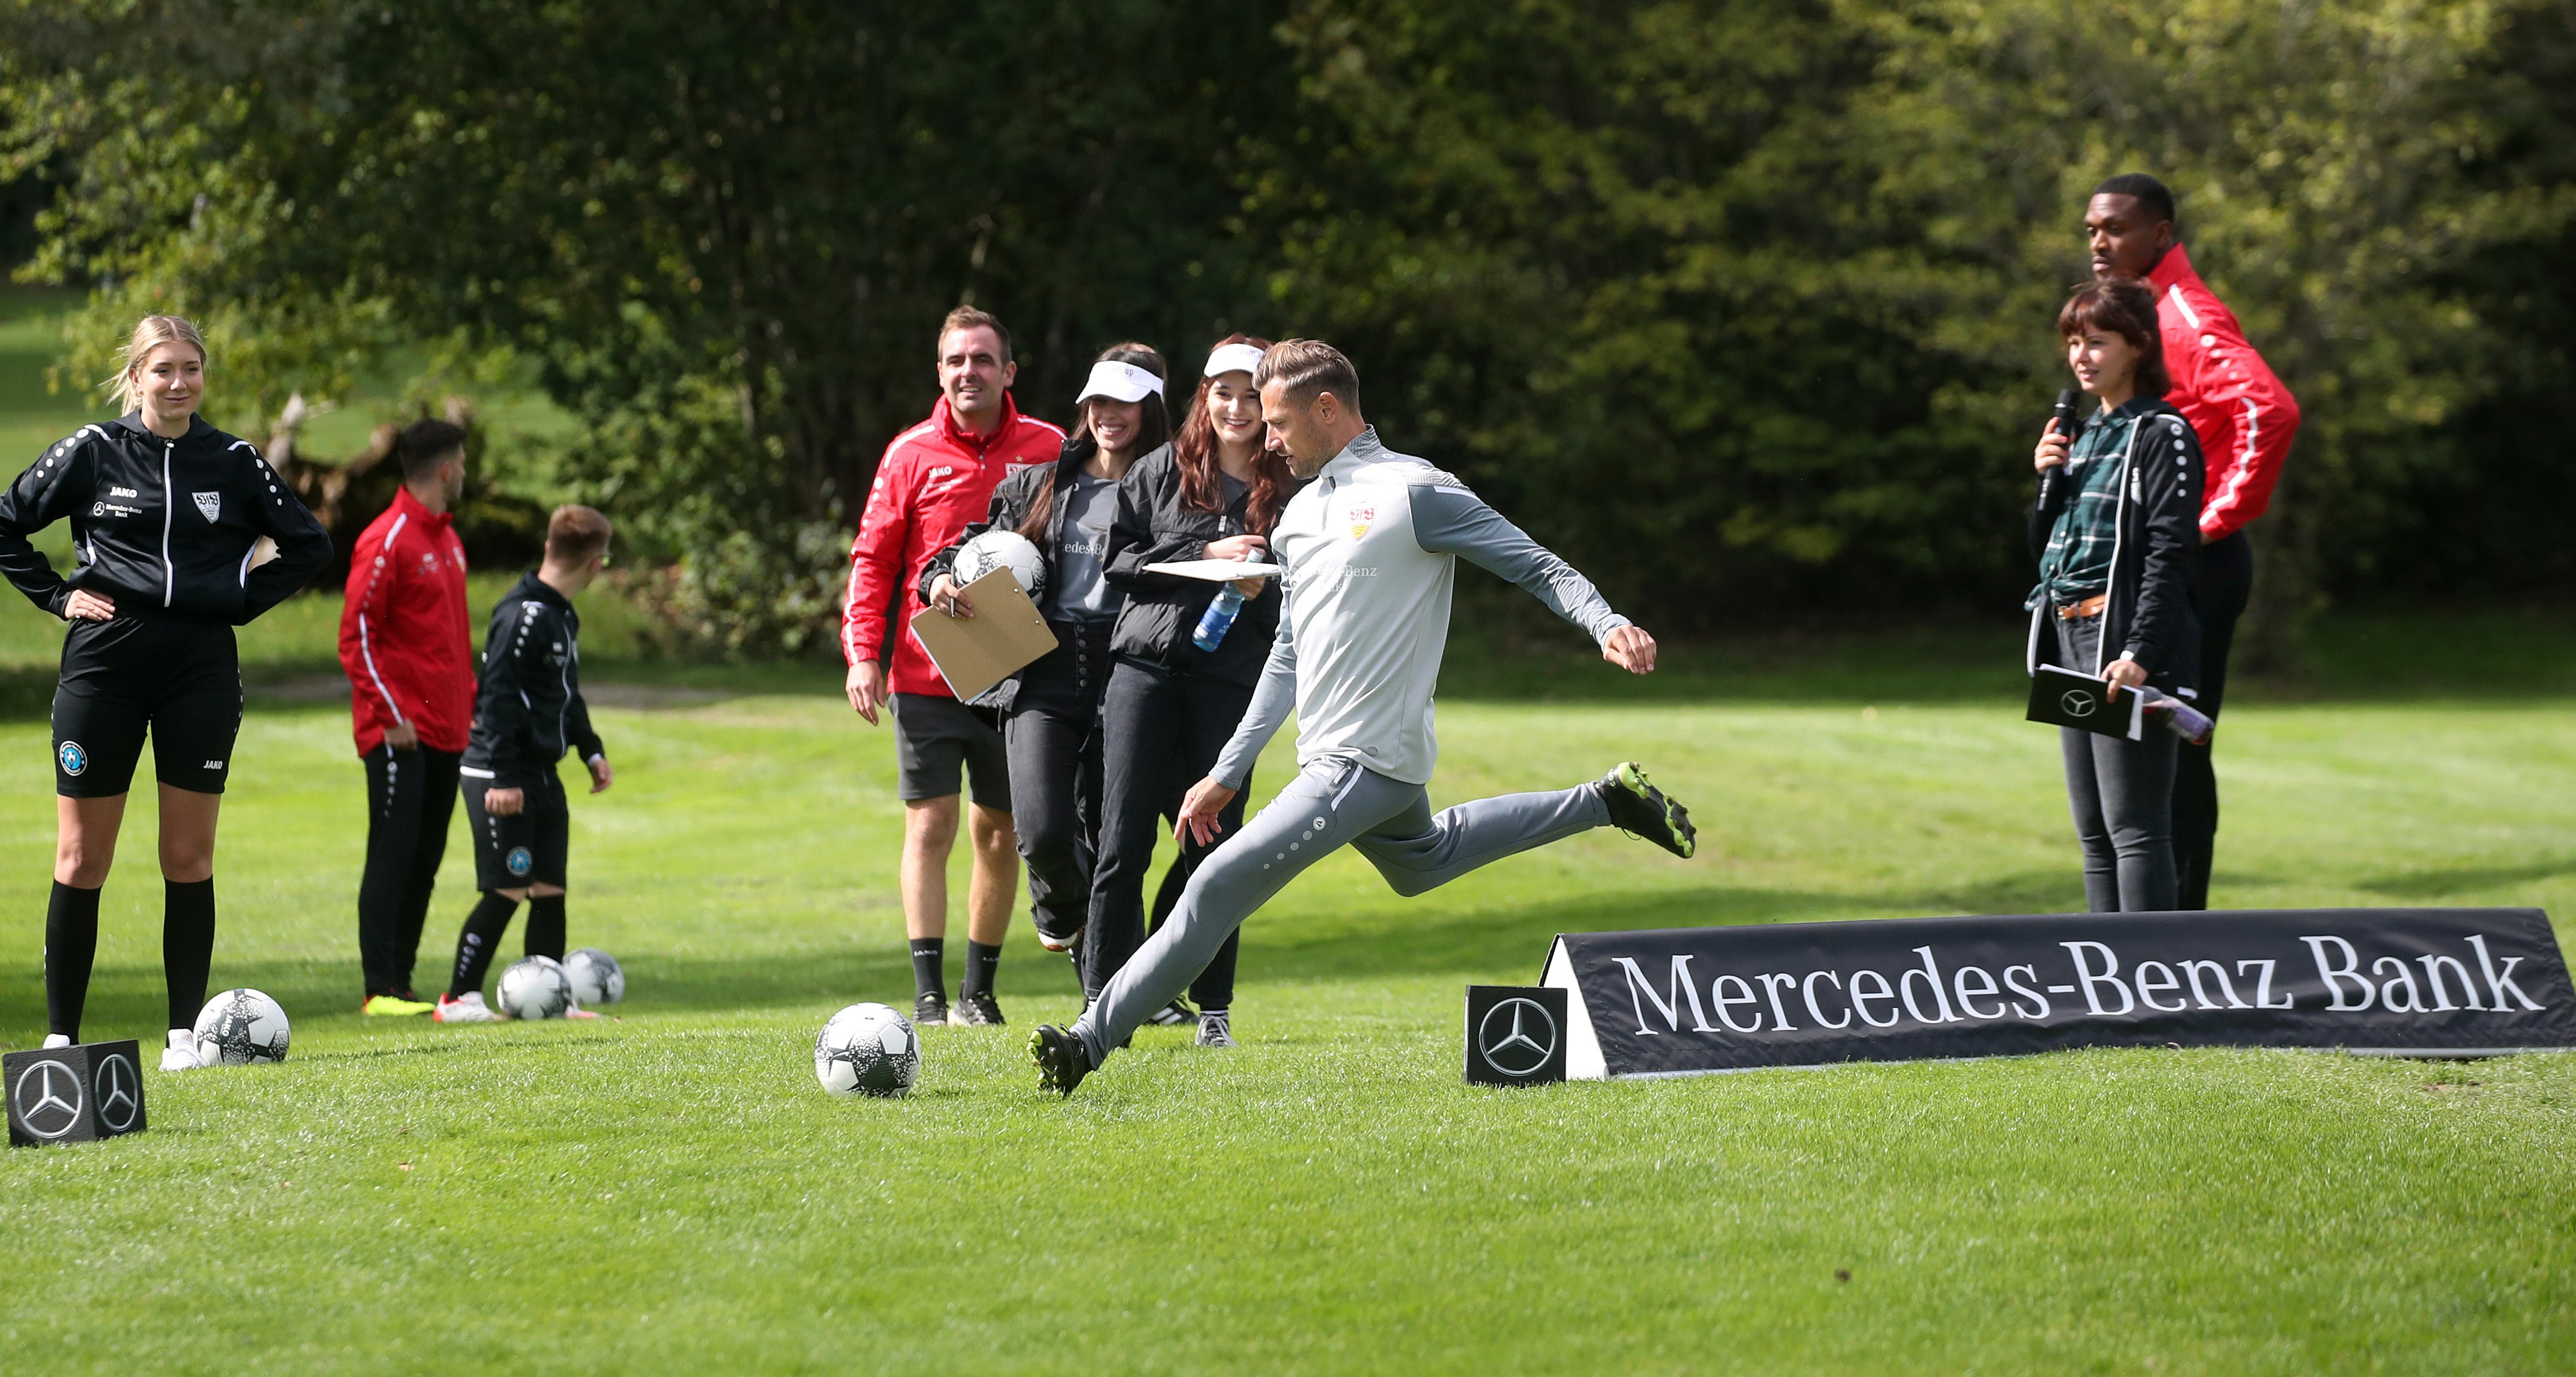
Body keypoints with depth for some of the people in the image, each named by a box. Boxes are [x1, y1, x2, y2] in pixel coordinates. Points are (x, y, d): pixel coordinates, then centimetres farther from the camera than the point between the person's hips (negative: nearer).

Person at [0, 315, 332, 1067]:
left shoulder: (233, 461, 5)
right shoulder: (93, 452, 1)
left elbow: (310, 544, 15)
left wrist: (243, 599, 4)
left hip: (202, 667, 1)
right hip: (105, 664, -1)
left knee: (189, 859, 3)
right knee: (80, 859, 0)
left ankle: (186, 1032, 9)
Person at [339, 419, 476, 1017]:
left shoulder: (448, 539, 16)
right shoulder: (387, 541, -11)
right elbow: (356, 636, -14)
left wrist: (469, 704, 16)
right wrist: (390, 714, -17)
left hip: (446, 730, 8)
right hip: (401, 732, -8)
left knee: (426, 860, 8)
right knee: (393, 854, -8)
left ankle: (401, 981, 13)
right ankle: (380, 990, -7)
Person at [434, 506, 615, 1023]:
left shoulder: (562, 616, 13)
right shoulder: (526, 615, -18)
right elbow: (497, 695, -21)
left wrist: (591, 750, 23)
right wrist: (503, 777, -23)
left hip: (541, 774, 9)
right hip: (502, 778, -9)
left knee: (550, 889, 8)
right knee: (508, 891, -8)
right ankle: (458, 997, -2)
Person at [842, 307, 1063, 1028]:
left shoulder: (1048, 450, 3)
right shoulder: (911, 455, 1)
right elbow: (873, 557, 2)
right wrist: (862, 651, -8)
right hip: (927, 677, -1)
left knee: (999, 832, 8)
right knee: (929, 826, -7)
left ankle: (979, 990, 20)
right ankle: (928, 993, -7)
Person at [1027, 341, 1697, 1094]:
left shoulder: (1412, 492, -12)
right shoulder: (1301, 514, 13)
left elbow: (1536, 566, -9)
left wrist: (1610, 627, -26)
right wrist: (1229, 772, 20)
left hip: (1364, 764, -10)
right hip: (1329, 754, 10)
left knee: (1218, 886, -16)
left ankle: (1092, 1039, -12)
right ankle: (1606, 801, 35)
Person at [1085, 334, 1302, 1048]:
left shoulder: (1293, 491, 7)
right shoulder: (1162, 470, 10)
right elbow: (1117, 556, 4)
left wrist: (1263, 588, -10)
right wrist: (1203, 555, -7)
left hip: (1232, 680, 0)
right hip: (1147, 667, 0)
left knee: (1214, 842, 1)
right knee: (1124, 840, -4)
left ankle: (1213, 1006, 12)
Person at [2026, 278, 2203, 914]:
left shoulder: (2162, 433, -7)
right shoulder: (2086, 436, 19)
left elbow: (2170, 553, -14)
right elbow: (2044, 546, 22)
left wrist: (2140, 653, -22)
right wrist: (2050, 478, 4)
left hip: (2128, 647, -9)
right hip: (2070, 643, 9)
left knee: (2134, 825, -13)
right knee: (2093, 832, 10)